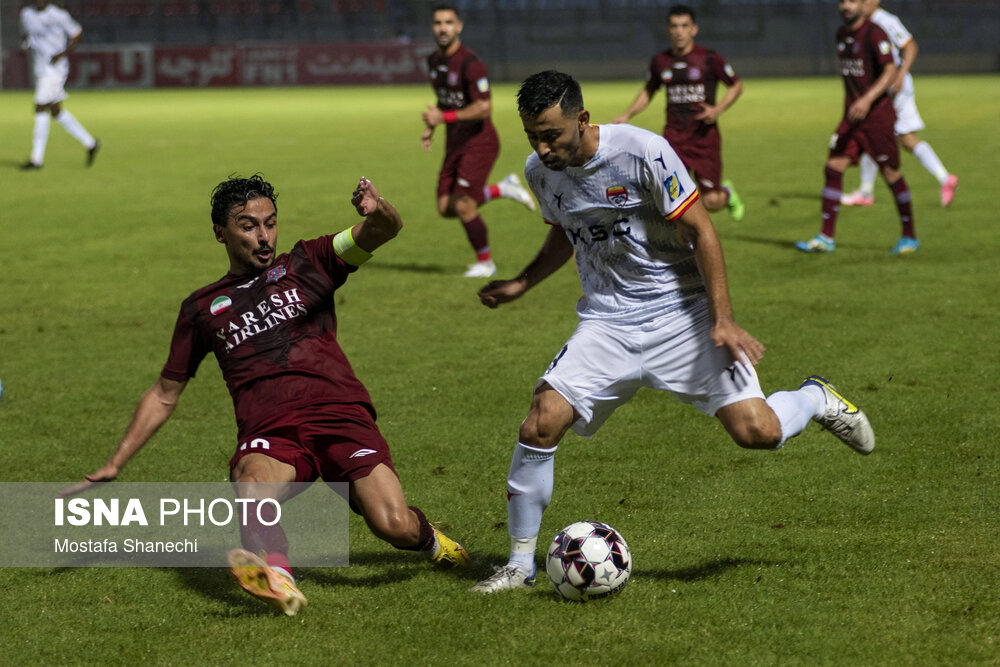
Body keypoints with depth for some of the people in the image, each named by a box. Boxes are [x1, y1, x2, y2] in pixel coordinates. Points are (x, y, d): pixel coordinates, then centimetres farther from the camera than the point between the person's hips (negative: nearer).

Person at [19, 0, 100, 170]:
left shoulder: (58, 15, -10)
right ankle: (89, 143, 22)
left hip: (55, 66, -7)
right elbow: (25, 34, 25)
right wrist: (25, 43, 1)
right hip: (41, 69, 7)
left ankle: (37, 158, -8)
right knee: (56, 111, 10)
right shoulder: (26, 14, 9)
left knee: (41, 108, -11)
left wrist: (63, 53, -14)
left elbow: (77, 33, -2)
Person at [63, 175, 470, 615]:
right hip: (268, 433, 1)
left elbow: (384, 231, 3)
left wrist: (377, 212, -23)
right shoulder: (203, 309, 21)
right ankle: (276, 579, -60)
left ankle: (428, 539, 20)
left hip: (340, 415, -1)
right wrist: (112, 468, 24)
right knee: (251, 478, -35)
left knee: (393, 526, -17)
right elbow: (165, 394, 28)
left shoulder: (307, 264, 17)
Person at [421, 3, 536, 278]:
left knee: (463, 207, -11)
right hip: (455, 144, 8)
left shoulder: (470, 64, -20)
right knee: (446, 209, 3)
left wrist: (444, 117, -28)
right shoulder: (433, 61, 7)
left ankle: (485, 263, 12)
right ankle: (504, 188, 23)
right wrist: (430, 128, 10)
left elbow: (484, 108, -26)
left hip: (479, 143, -8)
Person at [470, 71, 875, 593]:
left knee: (757, 431, -15)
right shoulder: (539, 171, 0)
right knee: (542, 422, -16)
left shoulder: (643, 152, -18)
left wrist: (722, 320, -17)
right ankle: (520, 562, -1)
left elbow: (700, 232, -12)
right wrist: (522, 284, 9)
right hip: (606, 324, 4)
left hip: (681, 311, -4)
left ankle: (816, 400, 22)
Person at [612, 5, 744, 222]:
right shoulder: (660, 62, 6)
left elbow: (736, 86, 5)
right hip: (674, 137, 3)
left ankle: (727, 193, 34)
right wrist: (626, 116, 10)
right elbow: (647, 92, 23)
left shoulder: (710, 58, -6)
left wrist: (718, 110, -11)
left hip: (704, 137, -3)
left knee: (711, 202, -2)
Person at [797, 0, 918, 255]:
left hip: (877, 112, -7)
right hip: (852, 115, 7)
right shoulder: (842, 34, 11)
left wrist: (868, 99, -35)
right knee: (833, 168, -3)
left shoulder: (874, 34, -14)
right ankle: (826, 238, 0)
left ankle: (909, 237, 11)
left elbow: (890, 71, -23)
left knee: (891, 173, -2)